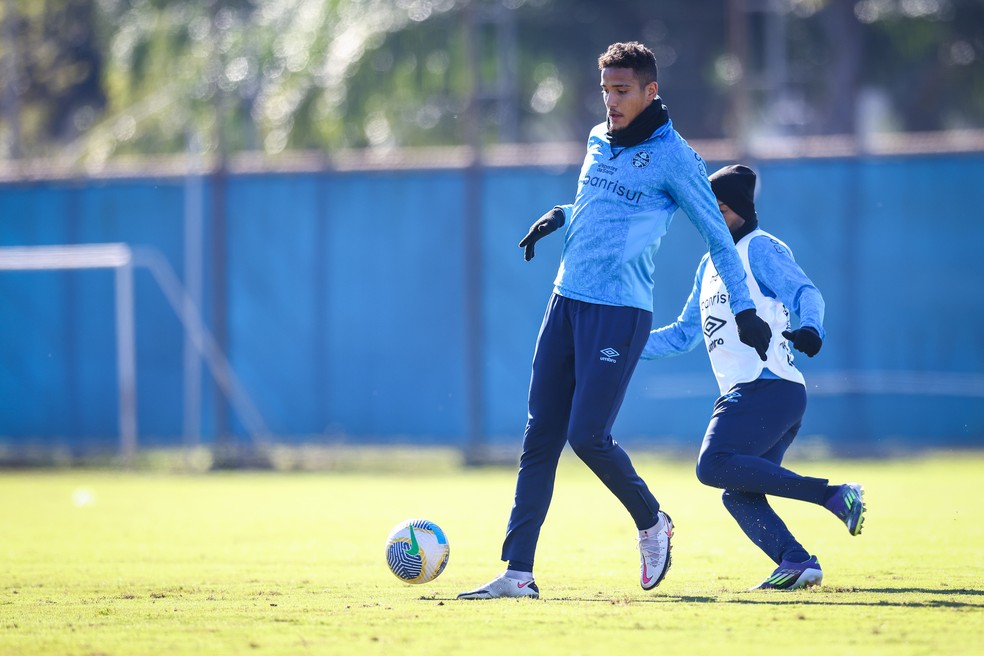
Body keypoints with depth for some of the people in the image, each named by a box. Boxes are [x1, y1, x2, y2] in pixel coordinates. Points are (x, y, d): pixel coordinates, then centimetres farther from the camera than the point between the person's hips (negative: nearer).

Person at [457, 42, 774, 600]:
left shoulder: (673, 158, -6)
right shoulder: (599, 141, 14)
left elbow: (718, 237, -1)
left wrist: (745, 309, -6)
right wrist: (560, 216, 12)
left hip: (620, 313, -7)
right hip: (566, 303, 7)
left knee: (588, 435, -12)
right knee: (540, 439, 1)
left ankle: (652, 523, 15)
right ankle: (518, 573, 0)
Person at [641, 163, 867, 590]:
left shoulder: (760, 248, -1)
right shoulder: (710, 265, 26)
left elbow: (805, 292, -18)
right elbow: (683, 335, 33)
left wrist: (810, 329, -40)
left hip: (770, 386, -9)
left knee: (715, 466, -25)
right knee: (738, 496, 0)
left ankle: (833, 495, -27)